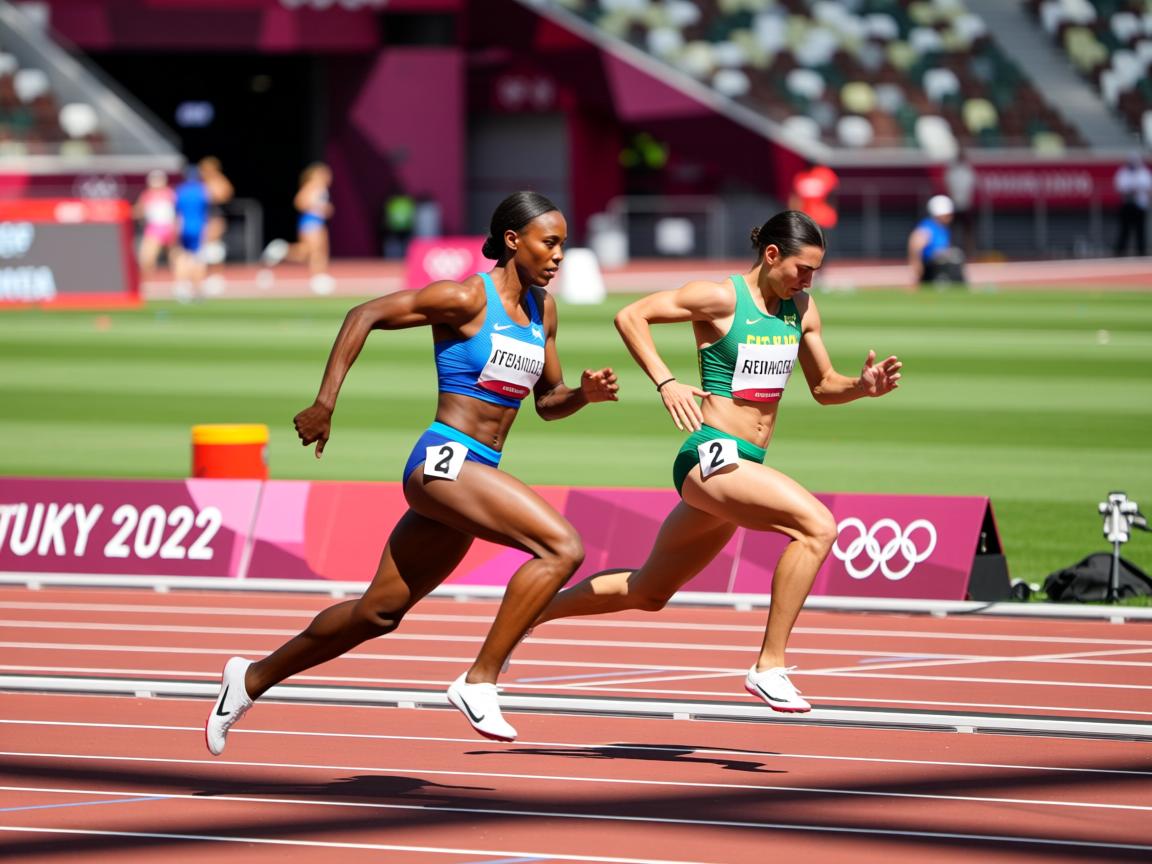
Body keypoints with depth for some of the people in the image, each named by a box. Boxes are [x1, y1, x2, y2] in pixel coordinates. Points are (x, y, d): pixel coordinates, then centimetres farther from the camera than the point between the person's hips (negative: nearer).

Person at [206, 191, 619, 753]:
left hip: (476, 476, 9)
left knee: (379, 612, 15)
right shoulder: (466, 299, -10)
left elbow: (547, 403, 22)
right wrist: (325, 403, -15)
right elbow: (366, 315, -9)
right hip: (443, 461, -9)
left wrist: (585, 394, 0)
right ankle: (479, 681, -21)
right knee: (563, 547, -24)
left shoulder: (541, 308, 14)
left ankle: (252, 679, 30)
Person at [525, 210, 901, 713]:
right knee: (817, 526, -27)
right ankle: (770, 667, -23)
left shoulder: (801, 309, 11)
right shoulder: (721, 298, -9)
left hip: (745, 467, 8)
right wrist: (666, 382, -23)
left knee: (649, 591, 18)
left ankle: (530, 613, 34)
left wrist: (862, 387, -1)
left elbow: (823, 386, 20)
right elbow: (630, 316, -12)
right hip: (711, 456, -8)